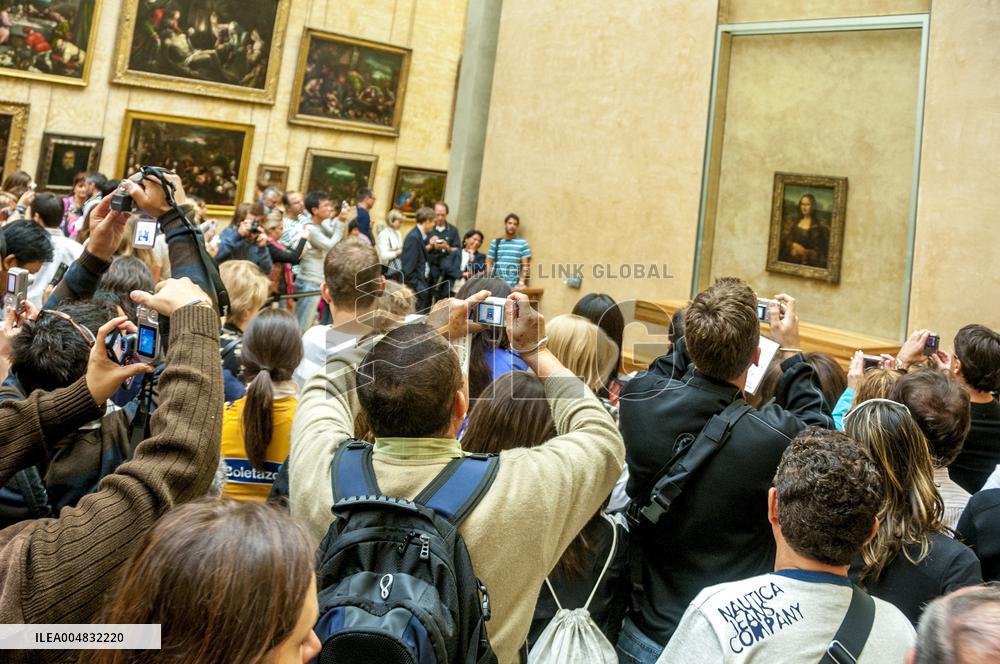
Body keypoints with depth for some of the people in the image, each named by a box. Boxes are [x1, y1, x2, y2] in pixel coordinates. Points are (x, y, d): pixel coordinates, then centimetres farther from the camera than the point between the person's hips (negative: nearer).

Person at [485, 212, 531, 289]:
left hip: (513, 287, -3)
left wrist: (521, 282, -14)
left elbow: (525, 265, -1)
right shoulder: (495, 243, 12)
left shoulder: (523, 243, 2)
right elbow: (489, 263, 12)